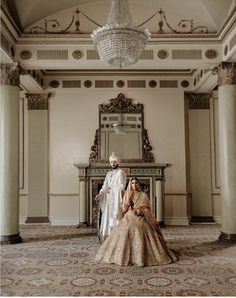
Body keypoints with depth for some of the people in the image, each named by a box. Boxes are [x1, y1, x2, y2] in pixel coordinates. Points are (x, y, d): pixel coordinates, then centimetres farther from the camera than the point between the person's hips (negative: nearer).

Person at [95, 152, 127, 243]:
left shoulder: (120, 172, -1)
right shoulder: (109, 174, 19)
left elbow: (121, 187, -10)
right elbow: (104, 187, 11)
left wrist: (111, 189, -10)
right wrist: (99, 194, -5)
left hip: (116, 200, -6)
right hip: (108, 200, 6)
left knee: (115, 218, -11)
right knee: (107, 218, 3)